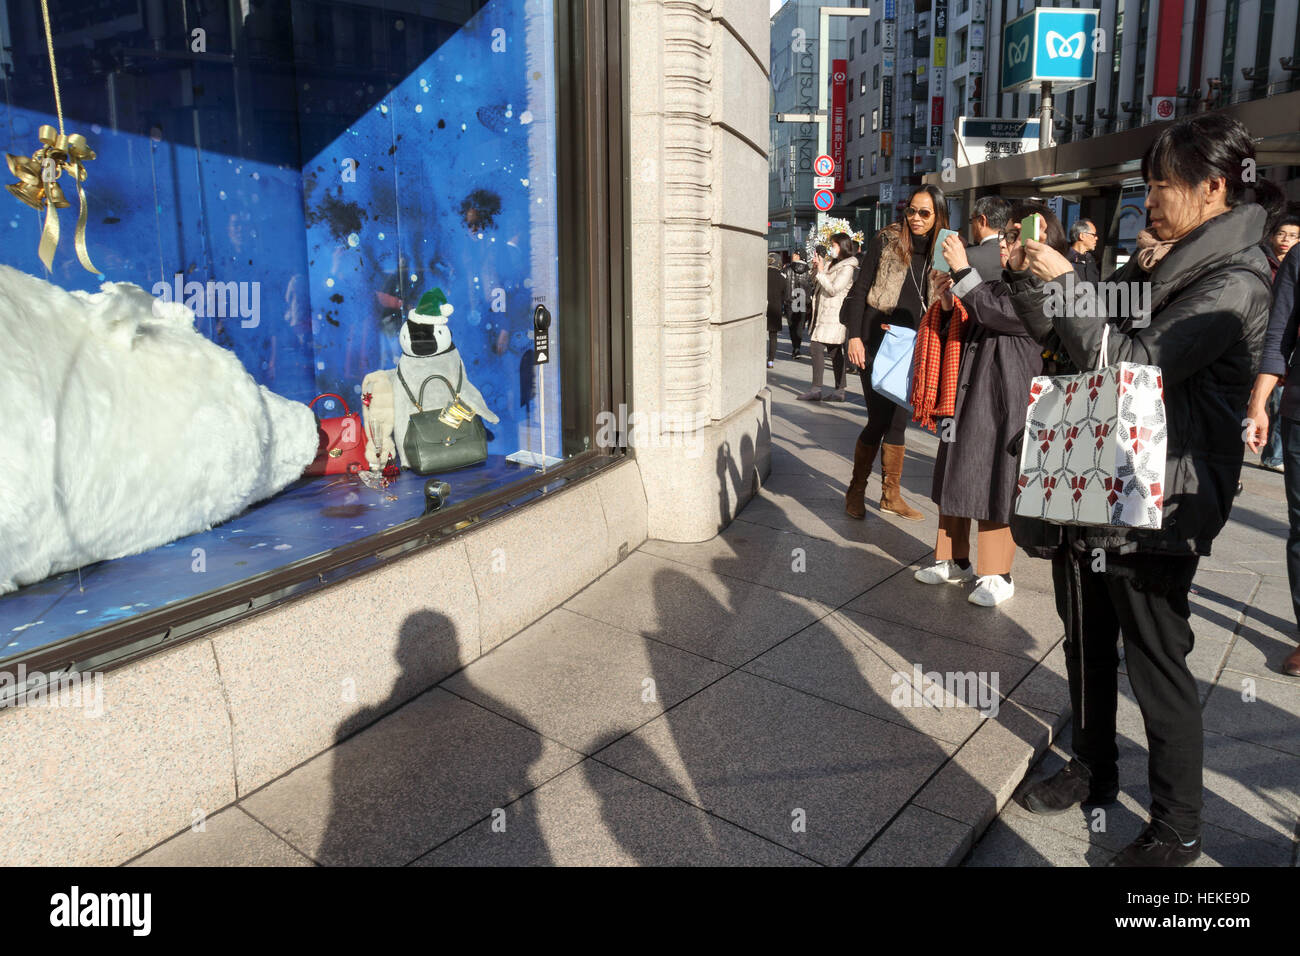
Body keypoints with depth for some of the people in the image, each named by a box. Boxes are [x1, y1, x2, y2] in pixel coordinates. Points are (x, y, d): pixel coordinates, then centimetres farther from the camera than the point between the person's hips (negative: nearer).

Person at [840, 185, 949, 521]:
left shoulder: (940, 252, 8)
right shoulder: (887, 241, -4)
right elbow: (860, 289, -6)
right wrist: (855, 336, -13)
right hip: (877, 344, -4)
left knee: (898, 421, 9)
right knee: (879, 420, -4)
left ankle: (891, 494, 20)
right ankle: (855, 491, 13)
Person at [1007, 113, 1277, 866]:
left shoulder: (1232, 282, -13)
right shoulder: (1156, 262, 13)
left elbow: (1133, 363, -23)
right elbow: (1069, 340, 17)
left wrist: (1063, 281, -16)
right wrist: (1033, 279, 1)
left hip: (1157, 506, -8)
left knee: (1158, 663, 2)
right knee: (1086, 642, 17)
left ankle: (1177, 830, 20)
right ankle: (1094, 772, 37)